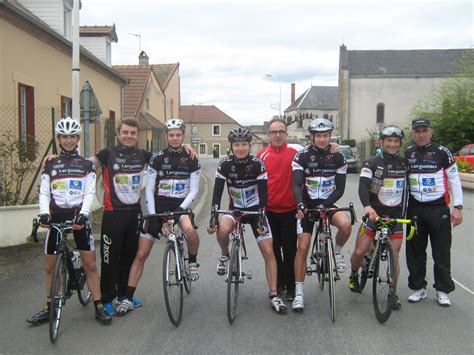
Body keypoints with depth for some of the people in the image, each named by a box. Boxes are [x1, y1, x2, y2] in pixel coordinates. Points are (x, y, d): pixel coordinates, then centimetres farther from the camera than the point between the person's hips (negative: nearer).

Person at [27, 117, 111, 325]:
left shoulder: (86, 165, 6)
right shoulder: (50, 165, 10)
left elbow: (90, 193, -2)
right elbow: (44, 193, 4)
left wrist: (83, 214, -19)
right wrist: (44, 213, -14)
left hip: (78, 216, -2)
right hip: (56, 216, 2)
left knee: (90, 264, -2)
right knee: (50, 266, 8)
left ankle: (99, 307, 6)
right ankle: (49, 308, 21)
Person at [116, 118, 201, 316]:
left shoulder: (191, 160, 0)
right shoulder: (157, 159, 0)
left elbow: (193, 190, -2)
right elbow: (149, 190, 0)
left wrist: (180, 209, -17)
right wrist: (152, 215, -11)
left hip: (181, 206, -1)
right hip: (159, 206, 1)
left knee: (190, 230, -36)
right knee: (141, 254, -2)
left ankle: (193, 262, -4)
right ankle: (128, 299, 9)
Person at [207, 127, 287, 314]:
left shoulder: (257, 164, -15)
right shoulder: (225, 164, -12)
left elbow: (264, 193, -16)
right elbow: (217, 192, -15)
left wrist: (262, 217, -26)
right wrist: (213, 216, -26)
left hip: (255, 210, 0)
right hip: (235, 209, 0)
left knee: (268, 251, -9)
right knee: (222, 229, -33)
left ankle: (274, 295, 2)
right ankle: (225, 256, 0)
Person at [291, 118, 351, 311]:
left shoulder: (338, 157, -2)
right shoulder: (302, 156, -8)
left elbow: (340, 188, -3)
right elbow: (296, 185, -16)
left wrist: (324, 205, -18)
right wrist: (300, 204, -35)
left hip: (328, 205, 1)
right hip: (307, 206, -1)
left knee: (346, 225, -30)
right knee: (303, 247, -6)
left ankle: (337, 251, 4)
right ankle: (299, 293, 6)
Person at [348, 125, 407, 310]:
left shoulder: (405, 163, 5)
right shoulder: (372, 163, -6)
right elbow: (363, 186, -19)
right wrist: (367, 206, -37)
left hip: (396, 216, 2)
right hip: (374, 213, -2)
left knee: (394, 256, 0)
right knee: (359, 251, -7)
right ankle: (354, 275, 23)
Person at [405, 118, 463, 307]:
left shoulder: (442, 152, -1)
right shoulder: (407, 154, 7)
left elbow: (454, 179, 1)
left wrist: (458, 206, -5)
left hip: (438, 208, -2)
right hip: (414, 208, 3)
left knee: (442, 251, 2)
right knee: (415, 251, 6)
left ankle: (443, 290, 14)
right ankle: (418, 287, 18)